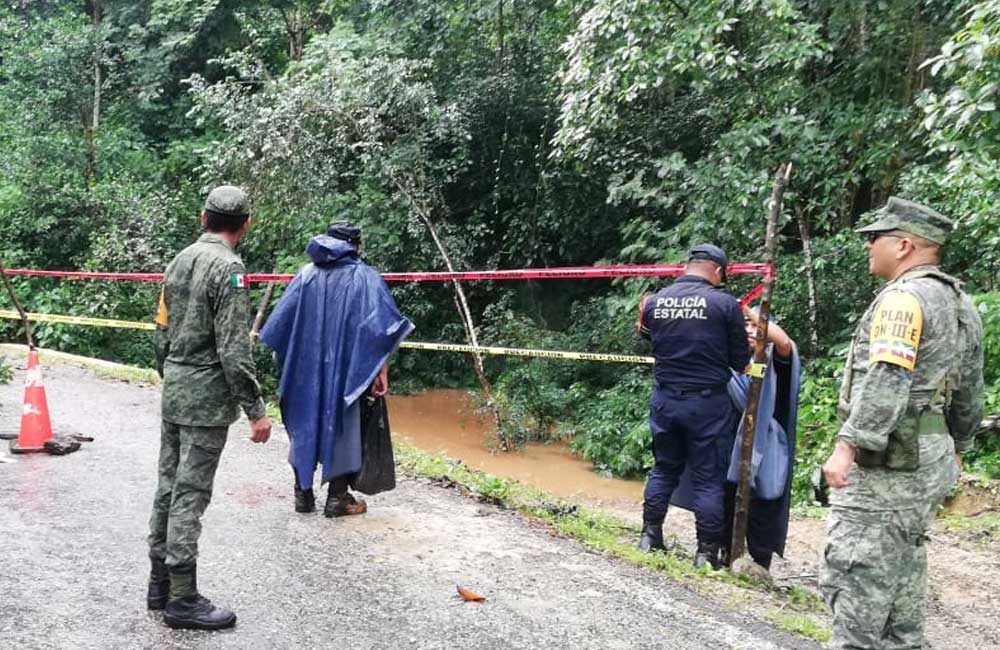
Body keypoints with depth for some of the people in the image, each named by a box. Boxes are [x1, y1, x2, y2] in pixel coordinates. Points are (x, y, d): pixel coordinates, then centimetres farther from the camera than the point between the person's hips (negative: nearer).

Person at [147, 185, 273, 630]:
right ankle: (182, 600, 3)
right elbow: (234, 350, -19)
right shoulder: (227, 267, -14)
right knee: (190, 495, -4)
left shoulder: (179, 261, 10)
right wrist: (256, 410, -15)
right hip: (207, 398, -8)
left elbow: (162, 333, 16)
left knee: (169, 487, 14)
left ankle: (160, 585, 24)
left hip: (173, 393, 8)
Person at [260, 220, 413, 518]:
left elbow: (280, 321, 4)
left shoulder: (306, 275, 4)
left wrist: (285, 357, 15)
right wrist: (381, 371, -9)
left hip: (306, 368, 3)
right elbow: (380, 326, -12)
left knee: (305, 423, 14)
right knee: (342, 424, 6)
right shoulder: (365, 277, -4)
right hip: (348, 368, -3)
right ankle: (337, 497, 8)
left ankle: (303, 493, 19)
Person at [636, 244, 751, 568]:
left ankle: (650, 536, 25)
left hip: (665, 399, 4)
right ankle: (707, 551, 11)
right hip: (707, 402, -4)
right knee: (708, 477, 6)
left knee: (664, 468, 19)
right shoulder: (724, 303, -10)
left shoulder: (655, 301, 0)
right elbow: (741, 361, -4)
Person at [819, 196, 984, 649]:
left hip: (887, 462, -10)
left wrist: (848, 446, -28)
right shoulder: (961, 304, 16)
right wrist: (956, 447, 31)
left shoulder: (904, 297, -15)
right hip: (926, 460, 10)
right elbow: (970, 393, 22)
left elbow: (886, 381, -27)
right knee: (903, 571, 17)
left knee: (854, 575, -7)